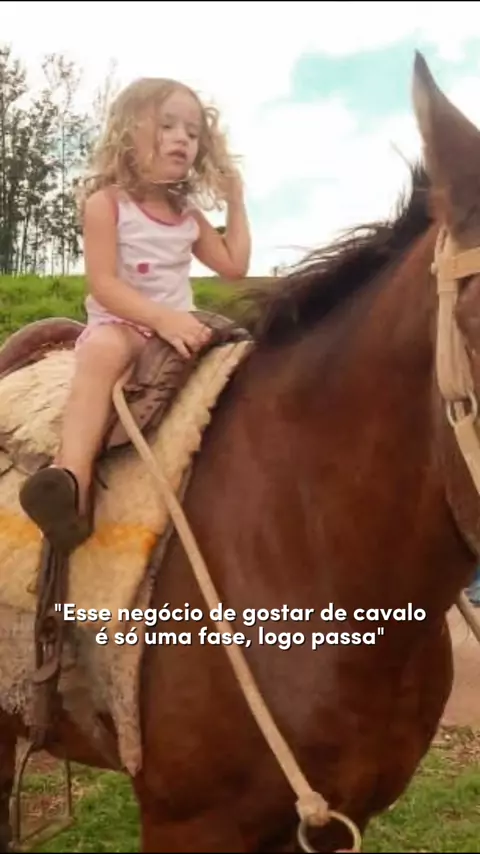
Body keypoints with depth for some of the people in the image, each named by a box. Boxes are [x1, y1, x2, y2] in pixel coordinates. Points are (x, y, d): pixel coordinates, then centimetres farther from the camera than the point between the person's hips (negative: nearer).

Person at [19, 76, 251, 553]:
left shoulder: (190, 215, 12)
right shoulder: (106, 203, -6)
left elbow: (234, 268, 14)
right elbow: (103, 286, -16)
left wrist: (236, 202, 11)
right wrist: (162, 318, -30)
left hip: (179, 327, 7)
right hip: (119, 325, -6)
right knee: (104, 349, -39)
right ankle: (73, 480, -57)